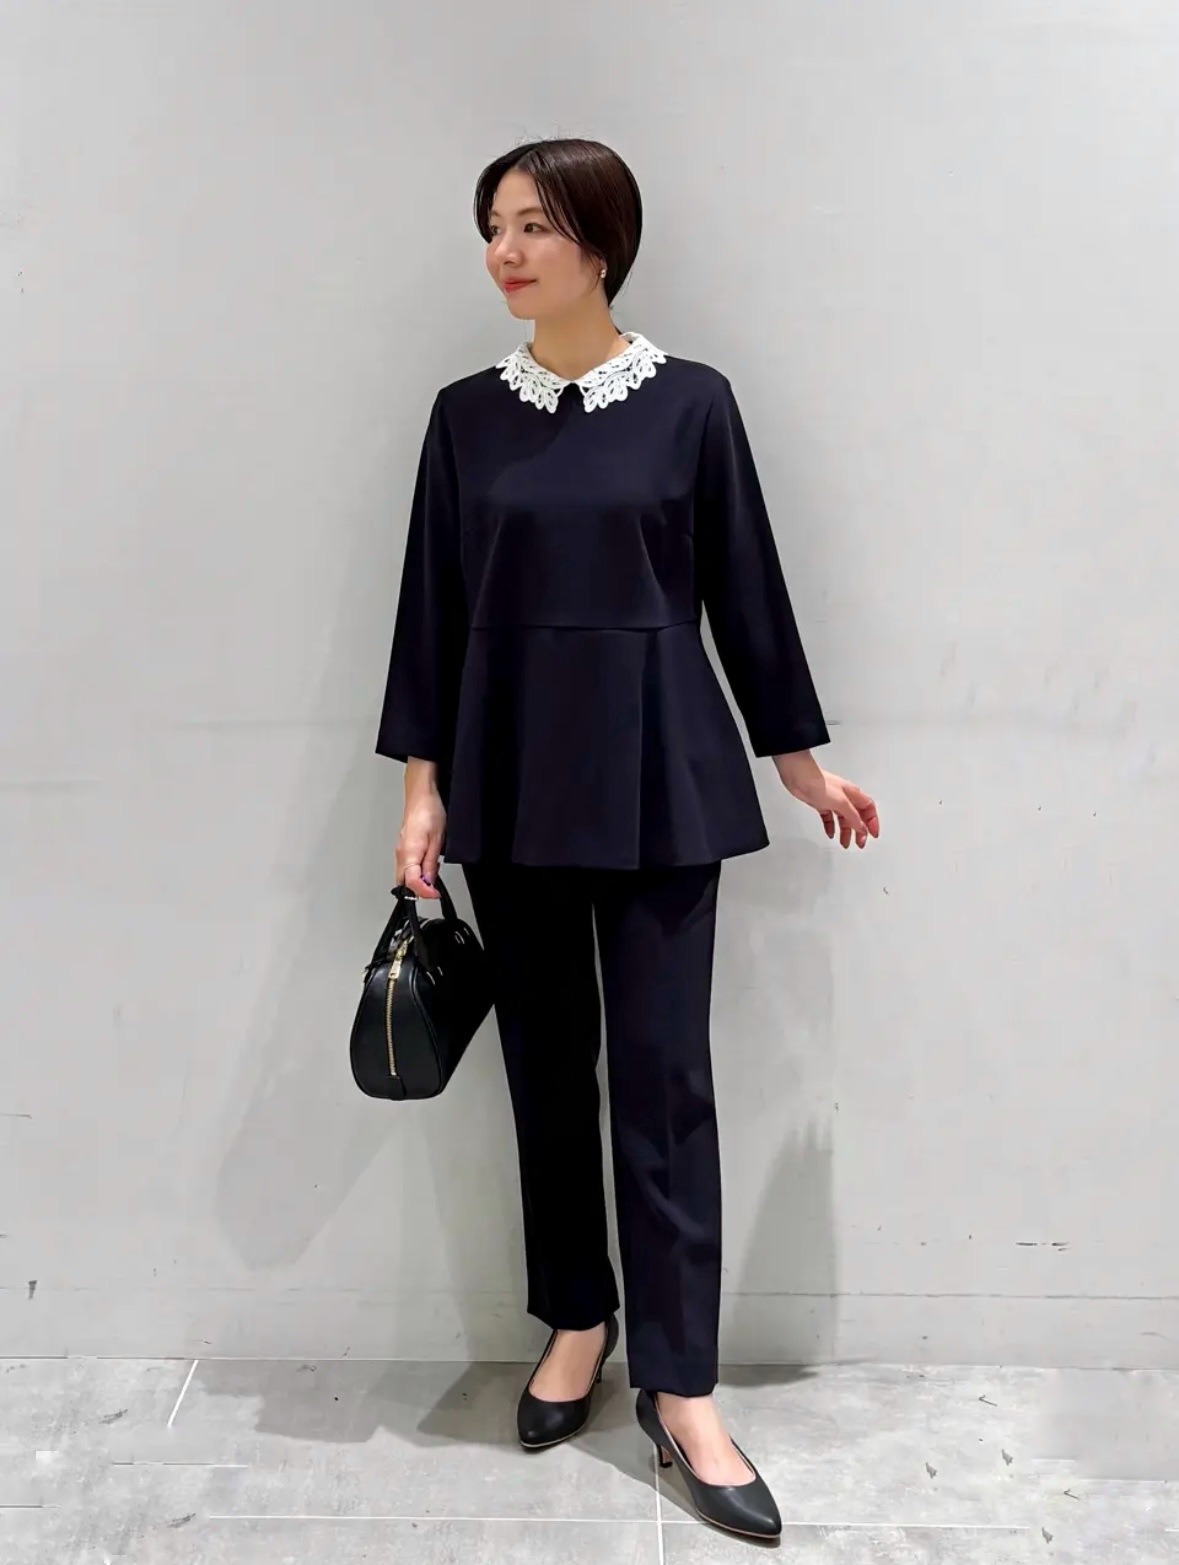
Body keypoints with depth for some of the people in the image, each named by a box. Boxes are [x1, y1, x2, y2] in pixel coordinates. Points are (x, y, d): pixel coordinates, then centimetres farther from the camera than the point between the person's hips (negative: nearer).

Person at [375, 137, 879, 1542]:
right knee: (545, 1063, 10)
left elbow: (745, 590, 4)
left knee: (661, 1071, -1)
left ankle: (680, 1389, 12)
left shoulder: (690, 403, 0)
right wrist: (424, 785, 0)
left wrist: (801, 758, 8)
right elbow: (432, 607, 5)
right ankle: (576, 1325, 30)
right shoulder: (467, 414, 6)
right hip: (510, 775, 3)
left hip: (656, 770, -2)